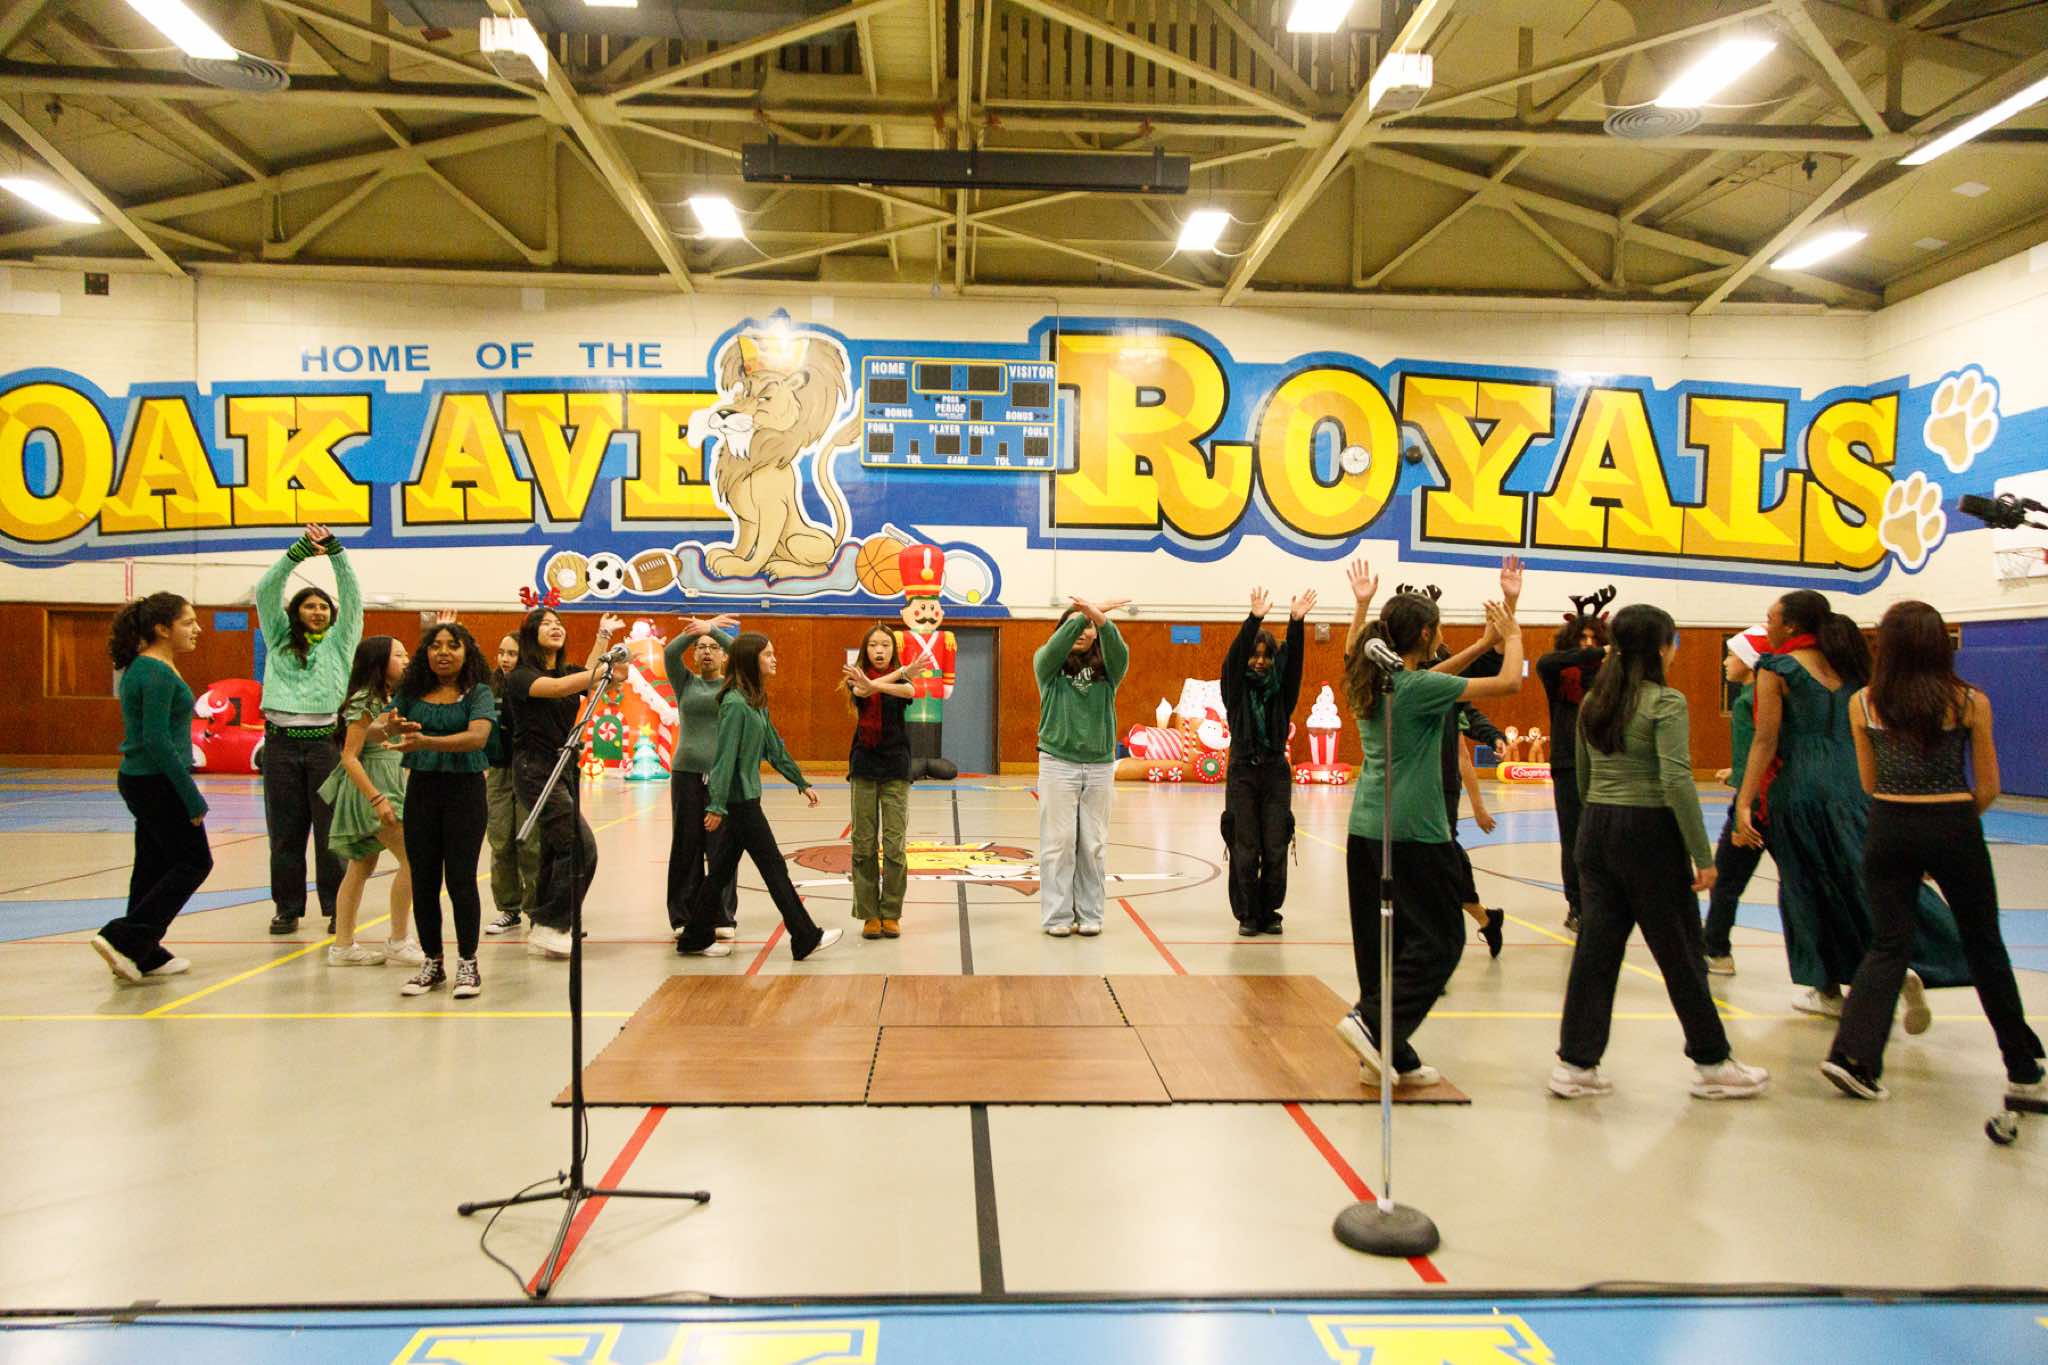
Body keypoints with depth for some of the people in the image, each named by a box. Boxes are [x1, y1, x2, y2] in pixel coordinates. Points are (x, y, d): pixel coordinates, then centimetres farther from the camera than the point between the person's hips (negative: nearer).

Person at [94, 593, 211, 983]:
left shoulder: (143, 669, 13)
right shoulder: (158, 674, -18)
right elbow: (157, 741, -22)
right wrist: (193, 798, -19)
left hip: (139, 782, 10)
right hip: (157, 784, -10)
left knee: (153, 867, 13)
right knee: (193, 862, -1)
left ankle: (145, 956, 18)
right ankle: (123, 939, -3)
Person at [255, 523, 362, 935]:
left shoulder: (339, 640, 12)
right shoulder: (279, 639, 15)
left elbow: (351, 595, 2)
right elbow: (266, 592, 5)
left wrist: (333, 549, -9)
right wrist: (298, 552, -7)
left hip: (327, 740, -1)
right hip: (281, 741, 2)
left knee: (331, 829, -1)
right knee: (285, 830, 5)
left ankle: (337, 908, 5)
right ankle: (288, 908, 13)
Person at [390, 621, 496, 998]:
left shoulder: (478, 693, -4)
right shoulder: (412, 692, 7)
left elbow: (478, 736, -21)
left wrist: (426, 741, -34)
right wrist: (392, 728, -19)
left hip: (464, 790, -4)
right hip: (421, 790, 4)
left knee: (460, 878, -3)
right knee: (423, 880, 7)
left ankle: (467, 964, 10)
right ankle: (431, 963, 21)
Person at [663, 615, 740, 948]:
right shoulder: (684, 683, 11)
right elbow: (670, 652, -8)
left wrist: (713, 629, -23)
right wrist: (698, 629, -22)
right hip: (687, 771, 1)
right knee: (686, 846, 4)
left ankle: (724, 918, 5)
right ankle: (684, 917, 11)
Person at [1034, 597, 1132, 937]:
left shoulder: (1107, 669, 5)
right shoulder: (1048, 664, 3)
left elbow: (1119, 651, -17)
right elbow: (1055, 646, -19)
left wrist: (1101, 619, -35)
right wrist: (1084, 614, -29)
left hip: (1099, 766, 2)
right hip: (1058, 763, -2)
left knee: (1092, 845, 6)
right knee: (1059, 842, 0)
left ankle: (1090, 915, 14)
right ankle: (1058, 915, 7)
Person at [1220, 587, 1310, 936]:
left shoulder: (1281, 688, 7)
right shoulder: (1236, 686, 3)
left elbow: (1294, 658, -7)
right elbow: (1234, 655, -13)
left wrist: (1296, 622, -23)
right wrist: (1254, 619, -27)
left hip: (1276, 771, 2)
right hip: (1243, 771, -2)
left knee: (1275, 848, 1)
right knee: (1245, 849, -3)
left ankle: (1269, 913, 13)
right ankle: (1247, 916, 6)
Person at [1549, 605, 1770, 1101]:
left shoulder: (1592, 702, 9)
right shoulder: (1666, 702, -11)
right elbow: (1676, 781, -19)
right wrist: (1703, 855, -15)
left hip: (1596, 831, 6)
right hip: (1648, 833, -6)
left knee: (1595, 948, 8)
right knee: (1681, 953, 7)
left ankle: (1575, 1064, 8)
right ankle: (1712, 1064, 21)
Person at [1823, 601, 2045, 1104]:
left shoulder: (1863, 703, -2)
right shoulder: (1970, 702, -4)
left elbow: (1869, 783, 7)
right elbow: (1988, 788, 1)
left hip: (1889, 829, 1)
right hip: (1954, 829, -1)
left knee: (1888, 945, 8)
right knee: (1985, 948, 15)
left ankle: (1852, 1054, -8)